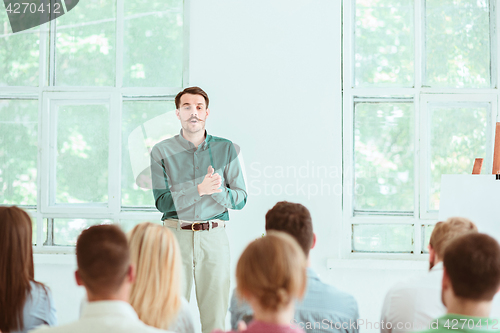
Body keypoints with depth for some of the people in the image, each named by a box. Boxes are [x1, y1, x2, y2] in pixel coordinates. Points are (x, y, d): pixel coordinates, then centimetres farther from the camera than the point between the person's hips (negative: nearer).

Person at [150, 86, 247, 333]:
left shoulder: (226, 149, 8)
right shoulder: (161, 152, 4)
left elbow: (240, 199, 6)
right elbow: (162, 201, -4)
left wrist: (217, 190, -14)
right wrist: (199, 189, -18)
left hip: (214, 237, 1)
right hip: (175, 236, -1)